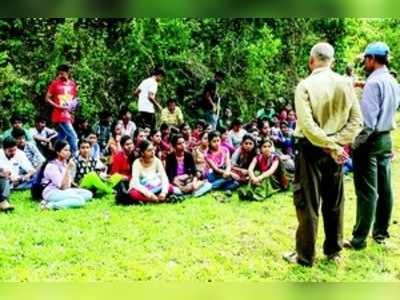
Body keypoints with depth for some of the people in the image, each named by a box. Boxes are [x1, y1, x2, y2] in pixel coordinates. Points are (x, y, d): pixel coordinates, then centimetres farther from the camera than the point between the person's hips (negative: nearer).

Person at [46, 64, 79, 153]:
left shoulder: (72, 84, 9)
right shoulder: (55, 83, -5)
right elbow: (47, 98, -4)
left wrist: (73, 104, -1)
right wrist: (58, 106, -15)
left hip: (68, 115, 6)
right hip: (60, 115, -6)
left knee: (61, 137, 12)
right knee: (73, 136, -12)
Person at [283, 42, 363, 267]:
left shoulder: (305, 86, -14)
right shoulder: (346, 84, -1)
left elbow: (307, 126, -21)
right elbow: (356, 120, -4)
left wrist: (332, 147, -14)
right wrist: (337, 143, -8)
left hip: (311, 149, -4)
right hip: (335, 150, 5)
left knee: (308, 203, 5)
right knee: (335, 202, 16)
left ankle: (305, 256, 13)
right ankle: (334, 251, 28)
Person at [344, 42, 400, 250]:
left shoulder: (374, 82, -15)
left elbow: (368, 118, -20)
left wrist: (357, 143, -13)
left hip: (371, 140, -9)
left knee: (367, 191, -5)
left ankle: (359, 239, 0)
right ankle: (381, 232, 22)